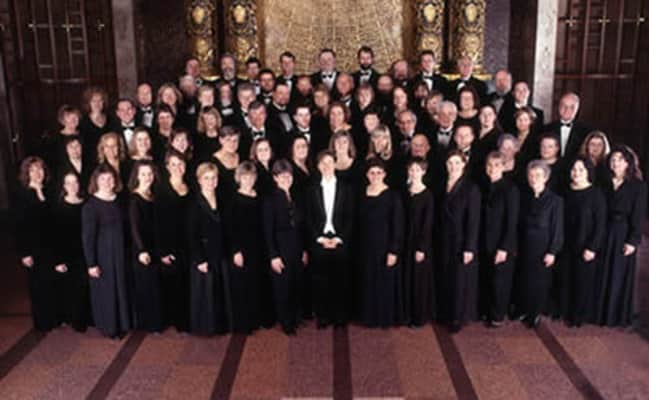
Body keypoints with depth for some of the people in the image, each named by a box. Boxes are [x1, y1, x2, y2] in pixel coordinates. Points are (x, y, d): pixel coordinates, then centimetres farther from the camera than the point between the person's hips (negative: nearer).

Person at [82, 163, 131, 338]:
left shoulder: (119, 200, 2)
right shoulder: (90, 205, -14)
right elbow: (88, 236, -14)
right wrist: (91, 263, -16)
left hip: (119, 253, 5)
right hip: (102, 254, -5)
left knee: (121, 287, 13)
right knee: (106, 290, 6)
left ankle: (121, 323, 28)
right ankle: (108, 326, 22)